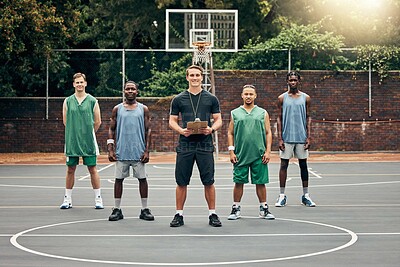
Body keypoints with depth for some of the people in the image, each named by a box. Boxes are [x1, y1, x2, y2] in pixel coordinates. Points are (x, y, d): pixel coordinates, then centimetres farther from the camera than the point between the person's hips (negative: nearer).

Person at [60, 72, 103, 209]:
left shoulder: (92, 101, 2)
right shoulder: (67, 101, 5)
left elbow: (97, 122, 6)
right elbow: (65, 121, 10)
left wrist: (88, 134, 8)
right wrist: (76, 133, 8)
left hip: (89, 142, -1)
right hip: (72, 141, 1)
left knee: (92, 169, 1)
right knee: (70, 169, 6)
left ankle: (98, 199, 8)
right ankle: (67, 199, 13)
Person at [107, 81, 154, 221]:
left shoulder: (143, 109, 5)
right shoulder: (117, 109, 7)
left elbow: (148, 130, 4)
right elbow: (111, 129, 8)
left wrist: (147, 150, -4)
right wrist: (110, 149, -1)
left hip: (139, 151, 0)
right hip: (121, 152, 1)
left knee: (142, 178, 1)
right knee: (119, 179, 3)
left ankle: (144, 209, 10)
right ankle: (117, 209, 10)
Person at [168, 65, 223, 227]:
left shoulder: (211, 99, 7)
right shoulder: (178, 99, 7)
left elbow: (218, 120, 8)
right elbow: (172, 121, 7)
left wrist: (211, 129, -13)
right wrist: (181, 130, -13)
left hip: (205, 144, 0)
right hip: (185, 145, 0)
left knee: (208, 182, 1)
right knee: (181, 182, 3)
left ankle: (212, 214, 11)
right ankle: (179, 215, 11)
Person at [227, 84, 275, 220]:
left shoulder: (263, 113, 9)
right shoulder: (235, 113, 8)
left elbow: (268, 133, 8)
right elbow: (230, 133, 8)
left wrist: (268, 151, -2)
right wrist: (231, 151, -1)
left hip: (259, 155, 0)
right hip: (240, 155, 0)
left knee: (260, 183, 3)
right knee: (239, 182, 2)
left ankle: (264, 209, 11)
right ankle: (236, 209, 11)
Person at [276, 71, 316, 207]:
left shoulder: (306, 98, 6)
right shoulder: (282, 98, 4)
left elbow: (308, 118, 7)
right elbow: (279, 118, 4)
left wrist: (308, 137, -1)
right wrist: (280, 138, -3)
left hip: (301, 137, 1)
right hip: (286, 138, -1)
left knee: (303, 165, 6)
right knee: (284, 164, 1)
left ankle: (306, 195, 13)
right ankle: (282, 196, 6)